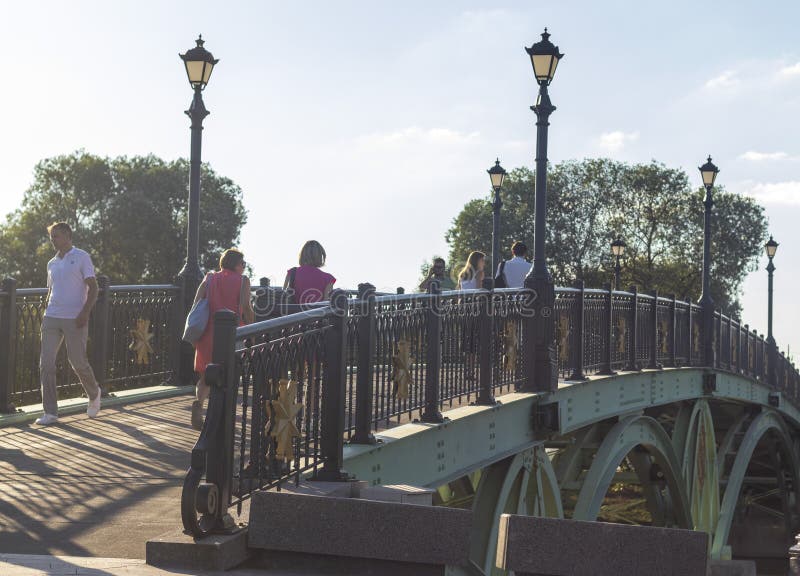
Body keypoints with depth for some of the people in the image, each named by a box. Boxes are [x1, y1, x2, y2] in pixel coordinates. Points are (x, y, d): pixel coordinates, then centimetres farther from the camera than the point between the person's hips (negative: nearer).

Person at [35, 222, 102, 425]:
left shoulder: (81, 257, 0)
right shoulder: (52, 263, 18)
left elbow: (92, 288, -5)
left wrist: (85, 313, -17)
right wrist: (46, 314, 16)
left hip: (75, 319, -5)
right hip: (52, 318, 5)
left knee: (78, 361, -2)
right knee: (46, 363, -5)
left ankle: (94, 394, 28)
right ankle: (50, 412, -2)